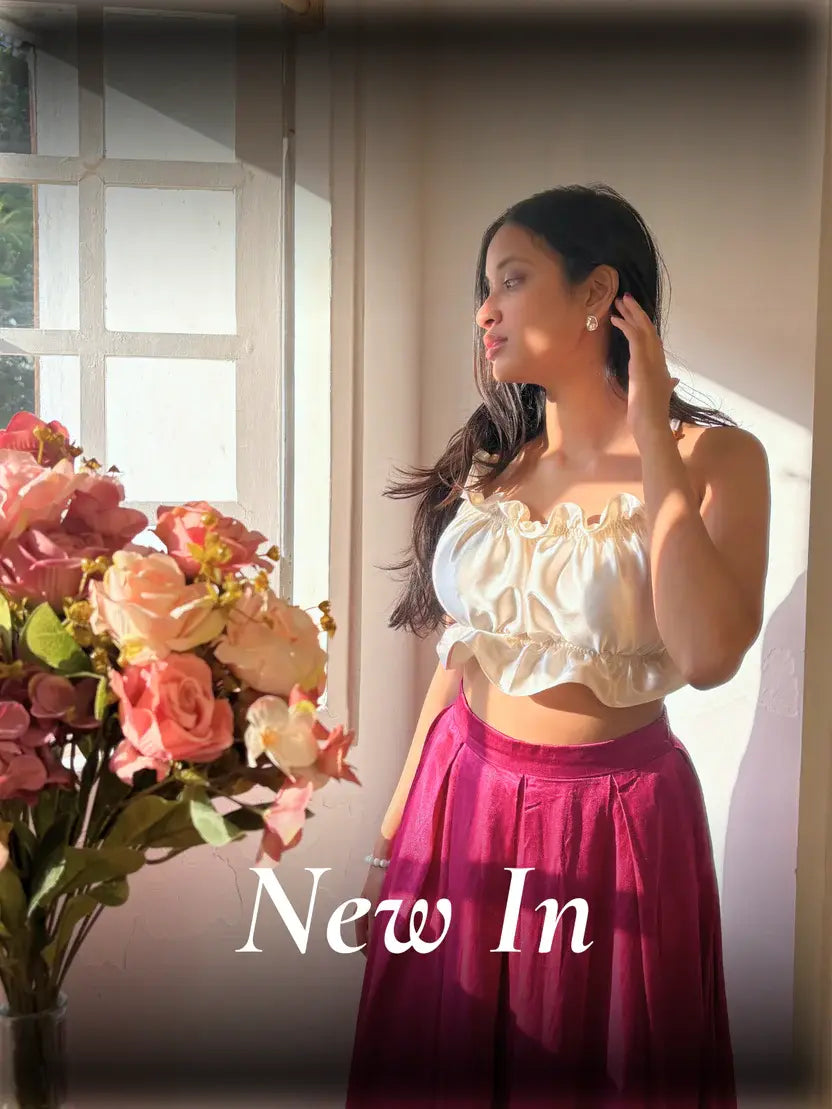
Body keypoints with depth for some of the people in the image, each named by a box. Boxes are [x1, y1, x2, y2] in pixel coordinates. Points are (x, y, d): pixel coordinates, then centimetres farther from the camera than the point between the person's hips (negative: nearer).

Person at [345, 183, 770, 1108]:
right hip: (461, 799, 5)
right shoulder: (492, 459, 4)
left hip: (610, 821, -4)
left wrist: (653, 440, -22)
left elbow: (708, 656, -27)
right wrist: (392, 836, 11)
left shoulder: (715, 458, -11)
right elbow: (458, 652, 9)